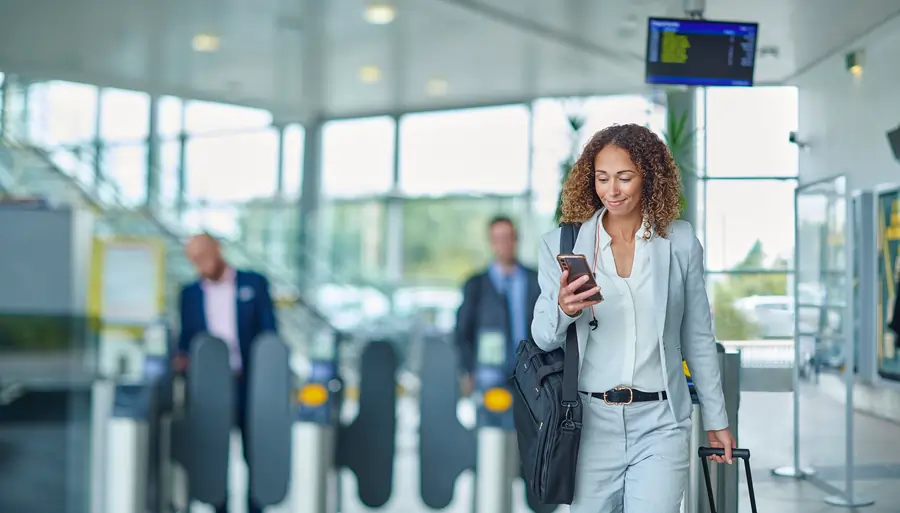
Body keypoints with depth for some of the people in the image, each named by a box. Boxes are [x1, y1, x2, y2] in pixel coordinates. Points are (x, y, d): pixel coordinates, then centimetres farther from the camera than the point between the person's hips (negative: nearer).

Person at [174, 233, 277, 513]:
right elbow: (187, 337, 13)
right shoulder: (190, 293, 10)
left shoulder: (254, 283, 3)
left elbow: (269, 333, 2)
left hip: (250, 383, -2)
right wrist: (183, 357, -9)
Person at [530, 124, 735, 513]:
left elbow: (698, 337, 8)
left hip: (660, 424, -1)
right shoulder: (562, 244, 1)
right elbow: (543, 338, 1)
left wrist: (716, 420, 12)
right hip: (591, 422, 1)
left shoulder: (680, 242, 1)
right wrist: (563, 310, -22)